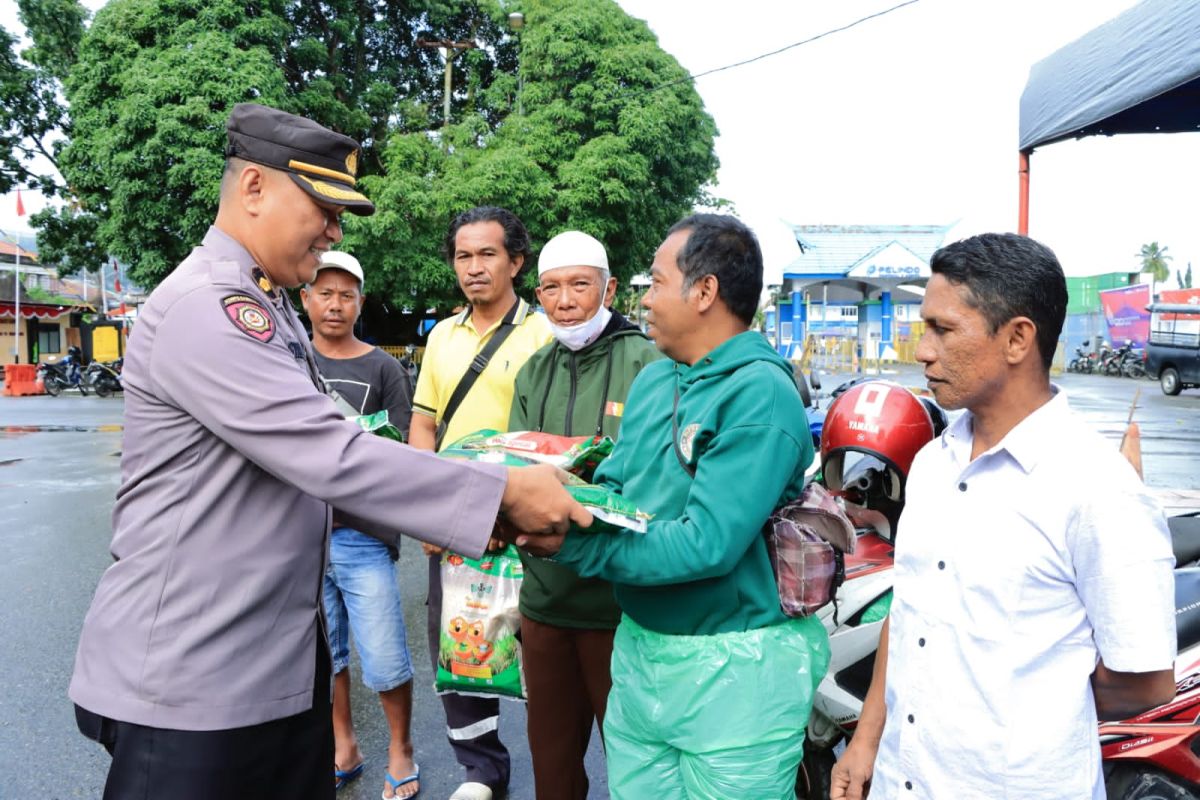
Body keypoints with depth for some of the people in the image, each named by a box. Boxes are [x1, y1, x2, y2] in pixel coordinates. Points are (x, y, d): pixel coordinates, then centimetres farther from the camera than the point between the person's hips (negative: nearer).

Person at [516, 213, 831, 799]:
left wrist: (571, 544, -24)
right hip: (640, 649, 7)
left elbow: (706, 545, -27)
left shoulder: (760, 396, -20)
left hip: (734, 675, -7)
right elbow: (612, 490, 6)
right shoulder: (653, 380, 6)